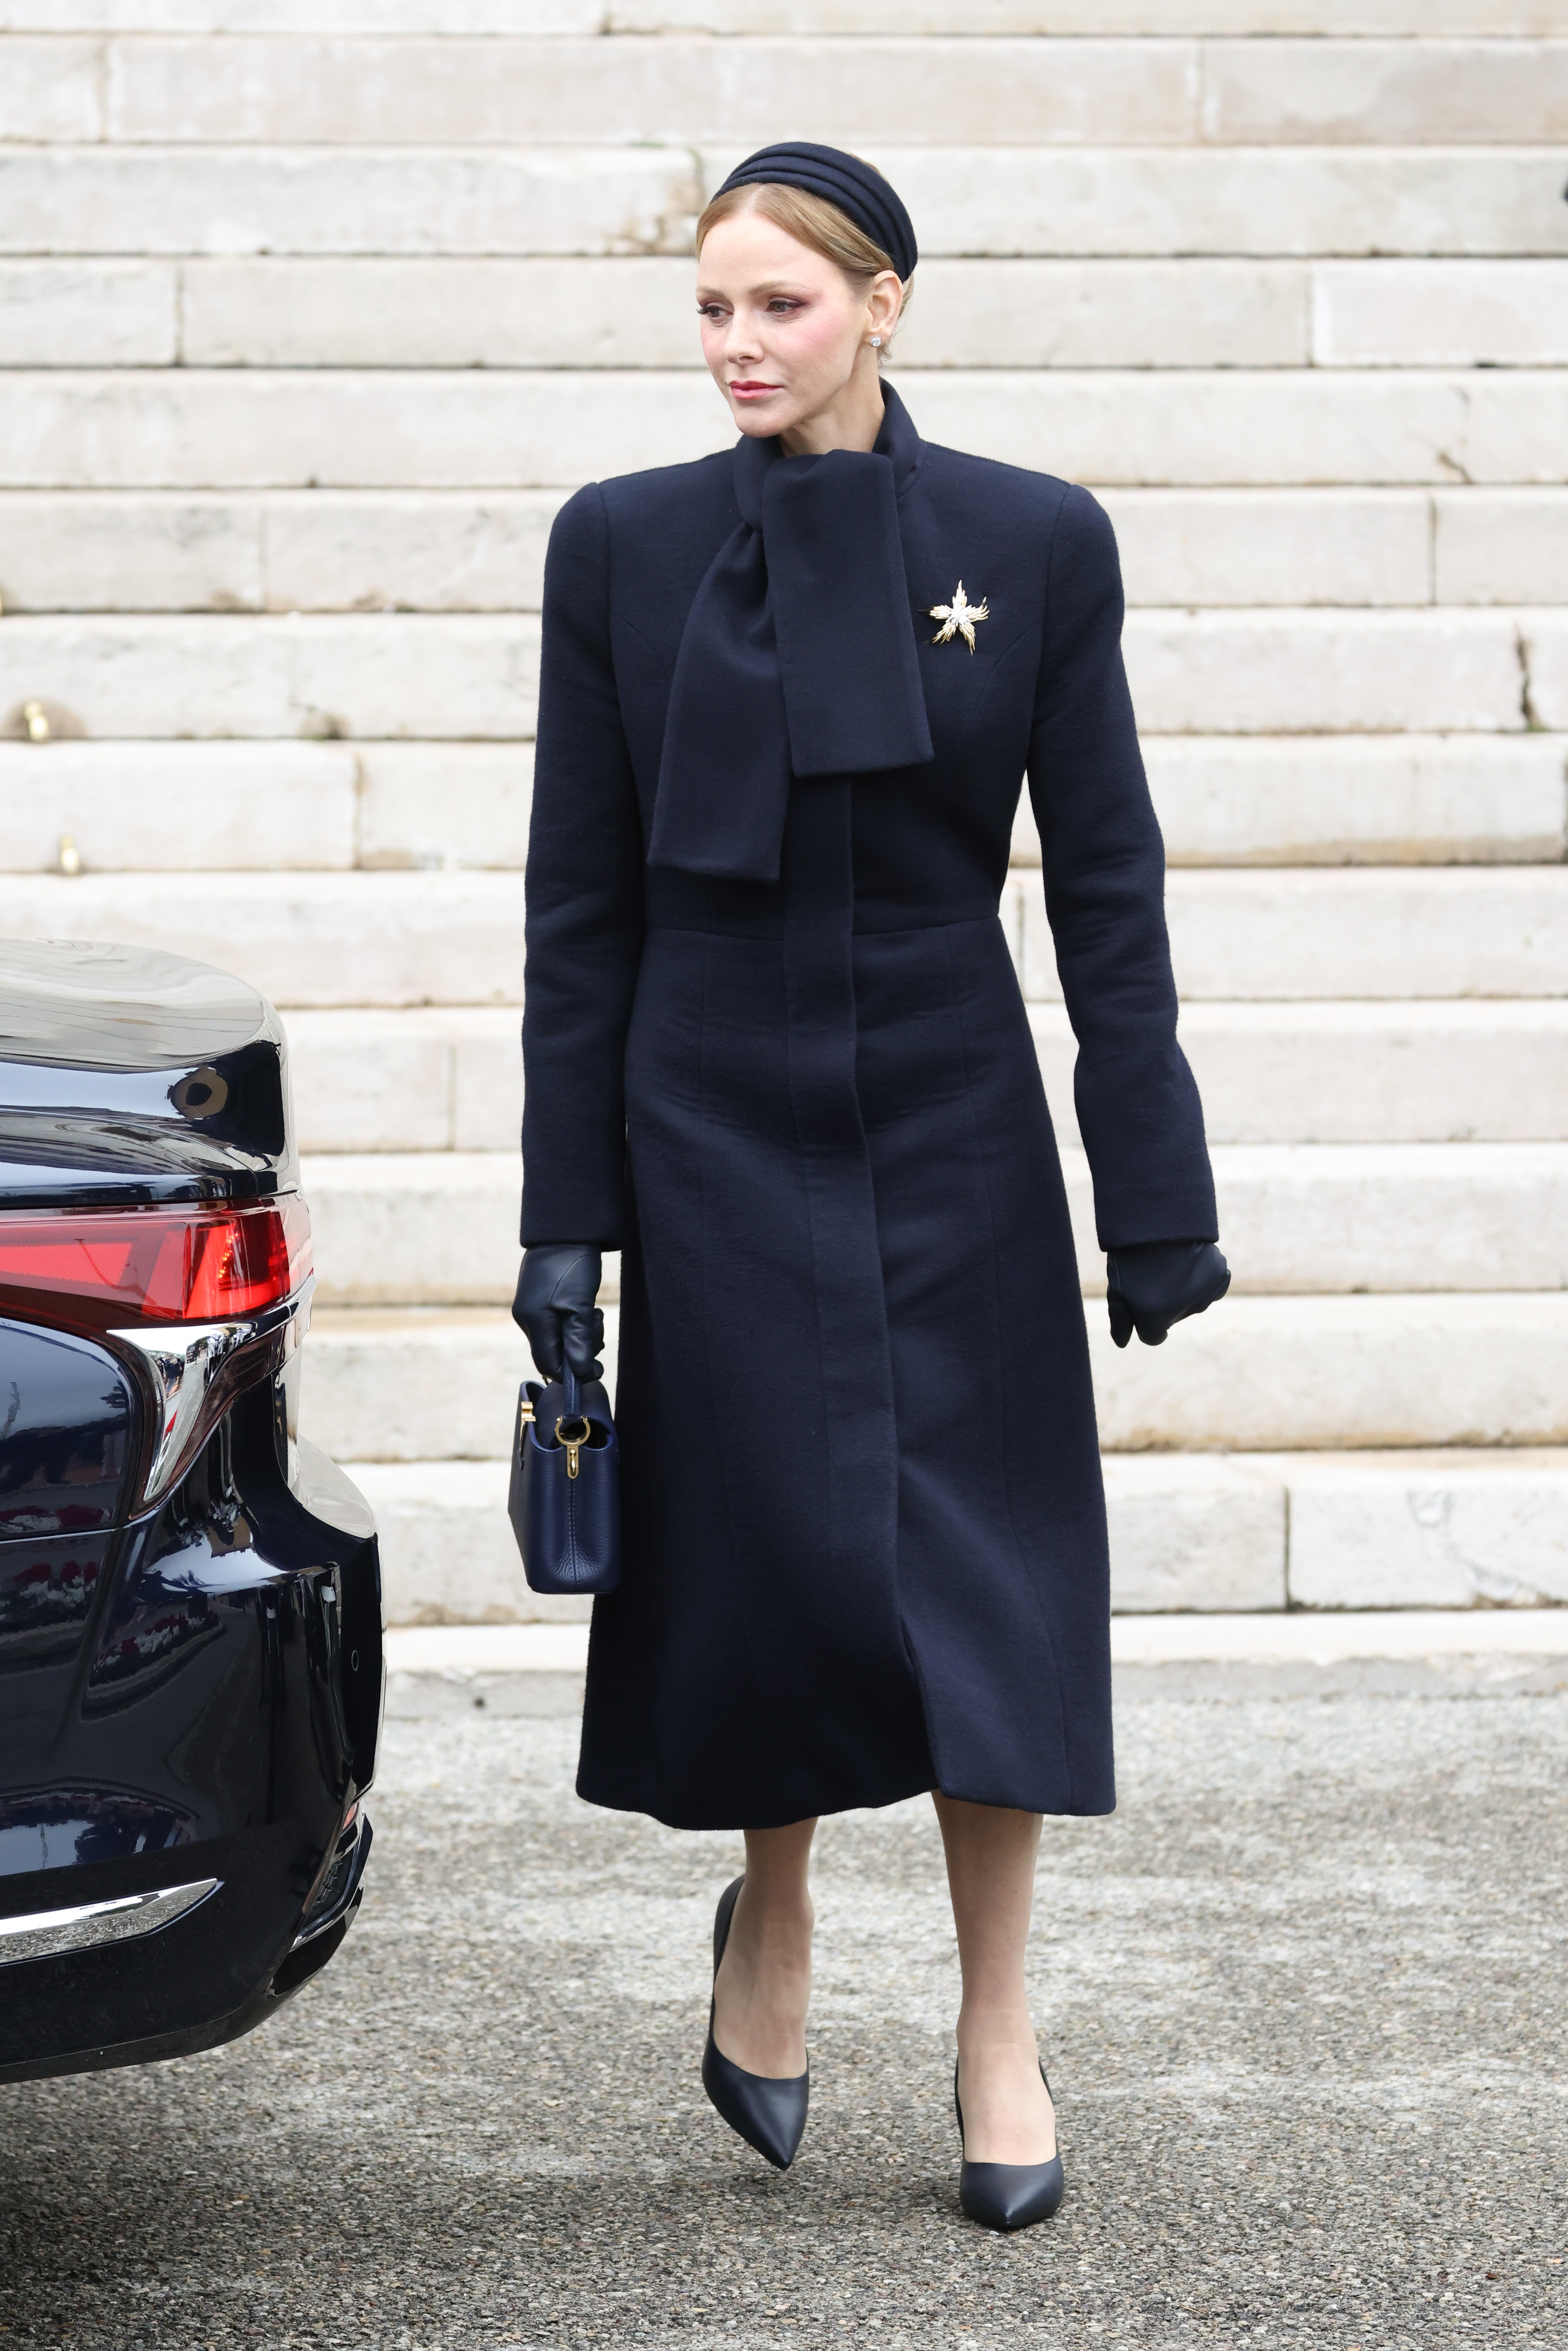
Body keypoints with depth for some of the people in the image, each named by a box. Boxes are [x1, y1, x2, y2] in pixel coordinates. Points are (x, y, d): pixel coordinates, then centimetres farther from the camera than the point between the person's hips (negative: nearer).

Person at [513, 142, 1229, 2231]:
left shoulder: (1035, 543, -3)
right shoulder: (624, 546, -2)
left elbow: (1106, 887, 0)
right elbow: (580, 905, 1)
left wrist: (1157, 1195, -2)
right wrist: (564, 1219, -1)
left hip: (955, 1135, 0)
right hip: (719, 1134, 0)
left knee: (986, 1567, 1)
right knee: (772, 1564, 2)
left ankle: (999, 2028, 14)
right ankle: (769, 1916, 30)